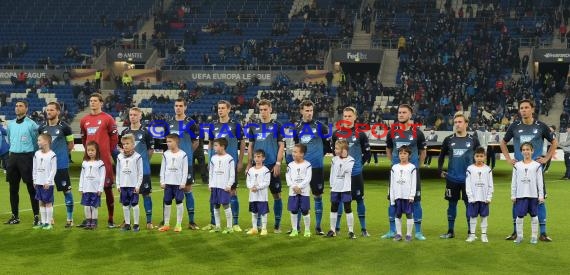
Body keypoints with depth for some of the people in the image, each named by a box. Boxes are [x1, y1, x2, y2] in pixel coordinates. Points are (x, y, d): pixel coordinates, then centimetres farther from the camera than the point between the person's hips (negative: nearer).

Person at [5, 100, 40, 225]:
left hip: (26, 157, -6)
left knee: (31, 188, -2)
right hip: (13, 157, 6)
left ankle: (36, 216, 3)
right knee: (13, 188, 8)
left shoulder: (31, 124, -7)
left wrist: (35, 155, 5)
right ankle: (15, 216, 16)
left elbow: (37, 141, 0)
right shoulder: (10, 124, 10)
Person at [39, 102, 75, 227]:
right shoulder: (42, 128, 6)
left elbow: (71, 144, 4)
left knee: (66, 190, -1)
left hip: (61, 164, -4)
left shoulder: (64, 127, -5)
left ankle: (70, 218, 6)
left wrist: (62, 153, 6)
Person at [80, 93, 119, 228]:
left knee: (107, 188, 1)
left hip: (104, 159, -5)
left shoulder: (107, 119, -3)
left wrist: (109, 152, 2)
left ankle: (111, 219, 7)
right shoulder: (84, 120, 11)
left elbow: (114, 138, 0)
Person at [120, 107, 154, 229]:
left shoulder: (145, 132, -2)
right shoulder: (125, 132, 7)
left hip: (143, 169, -3)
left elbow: (151, 149, 5)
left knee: (146, 193, 0)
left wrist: (143, 160, 9)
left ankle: (149, 221, 4)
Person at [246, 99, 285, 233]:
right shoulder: (254, 126, 10)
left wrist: (278, 163, -9)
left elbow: (281, 145, -1)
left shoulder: (276, 126, 2)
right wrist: (249, 163, 5)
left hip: (272, 166, -3)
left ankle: (277, 224, 8)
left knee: (276, 194, 1)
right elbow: (251, 146, 14)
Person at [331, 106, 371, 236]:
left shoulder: (360, 134, -2)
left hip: (356, 173, -1)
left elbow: (367, 152, 5)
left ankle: (363, 229, 11)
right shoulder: (336, 134, 3)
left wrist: (359, 163, 0)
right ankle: (336, 227, 16)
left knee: (359, 199, 3)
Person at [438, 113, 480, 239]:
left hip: (468, 179, -1)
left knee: (469, 204, 3)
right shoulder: (449, 140, 4)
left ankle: (471, 232, 12)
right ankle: (450, 231, 17)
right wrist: (440, 170, 9)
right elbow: (442, 156, 16)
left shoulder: (473, 140, 1)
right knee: (452, 204, 8)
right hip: (452, 179, 2)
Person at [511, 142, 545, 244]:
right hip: (520, 195, 1)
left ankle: (534, 236, 14)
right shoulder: (517, 165, 5)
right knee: (519, 216, 1)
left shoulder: (537, 165, 2)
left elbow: (540, 181, 2)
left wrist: (541, 195, -2)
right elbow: (514, 181, 8)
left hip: (533, 195, -1)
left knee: (534, 215, 6)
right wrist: (513, 195, 5)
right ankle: (519, 236, 12)